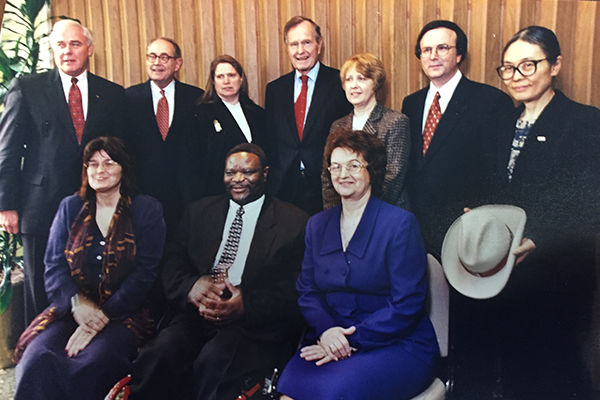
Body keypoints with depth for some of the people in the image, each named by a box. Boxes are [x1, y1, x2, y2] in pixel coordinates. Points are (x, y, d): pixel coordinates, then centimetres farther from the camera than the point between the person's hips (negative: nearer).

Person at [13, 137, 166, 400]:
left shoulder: (147, 210, 5)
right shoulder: (70, 207, 16)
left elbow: (145, 272, -4)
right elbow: (54, 266, 7)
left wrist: (103, 315, -14)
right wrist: (77, 303, -13)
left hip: (124, 312, -2)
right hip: (71, 310, 3)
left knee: (92, 363, -32)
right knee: (38, 358, -28)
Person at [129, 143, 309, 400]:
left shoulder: (295, 222, 6)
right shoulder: (199, 211, 19)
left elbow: (295, 288, -2)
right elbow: (172, 261, 12)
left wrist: (247, 306, -19)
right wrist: (191, 285, -11)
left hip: (254, 323, -3)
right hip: (198, 312, 3)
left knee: (214, 359, -32)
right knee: (158, 354, -27)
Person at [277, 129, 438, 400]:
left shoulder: (400, 223, -5)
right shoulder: (317, 225, 12)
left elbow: (407, 305, -10)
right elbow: (306, 290, 10)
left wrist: (351, 341, -16)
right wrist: (326, 330, -11)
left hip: (398, 345, -4)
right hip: (330, 341, 4)